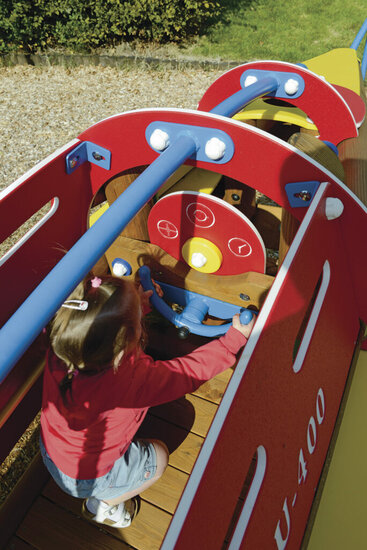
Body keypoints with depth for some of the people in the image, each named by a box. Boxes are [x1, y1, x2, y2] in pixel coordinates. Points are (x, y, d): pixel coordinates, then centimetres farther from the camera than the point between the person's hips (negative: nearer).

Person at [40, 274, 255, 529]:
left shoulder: (58, 352, -27)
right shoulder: (135, 378, -41)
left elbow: (97, 324, -4)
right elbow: (192, 369, -27)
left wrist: (134, 305, -2)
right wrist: (236, 338, -16)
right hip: (86, 478, -5)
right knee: (158, 456, 16)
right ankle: (102, 504, 21)